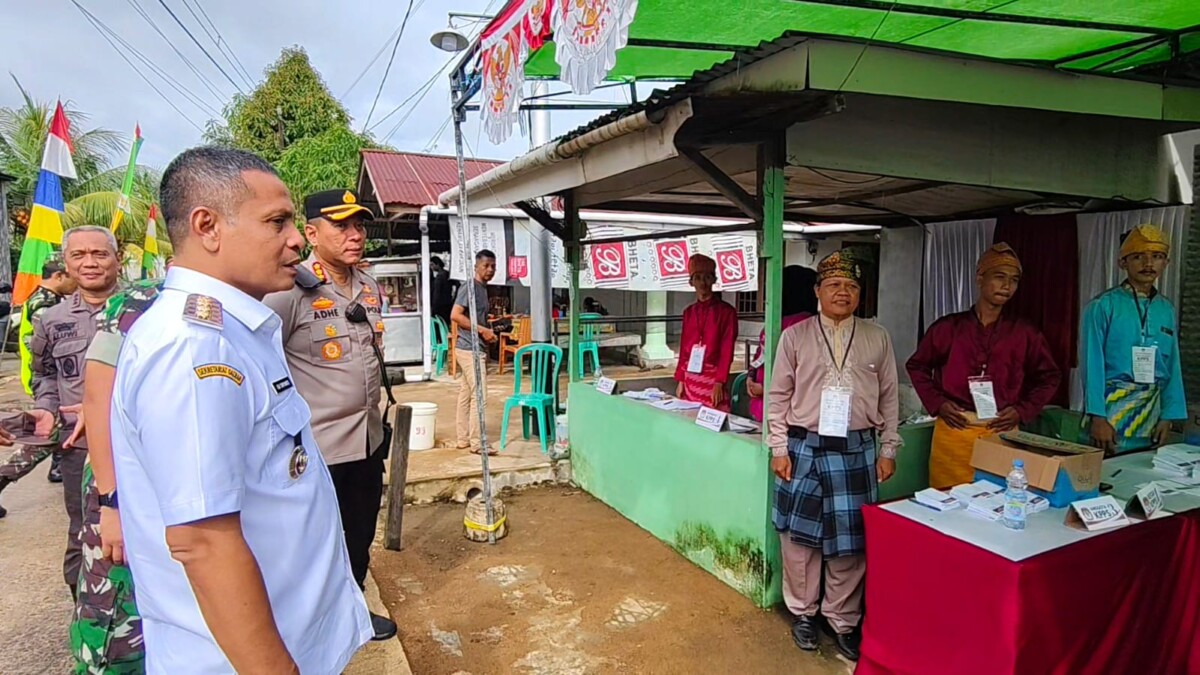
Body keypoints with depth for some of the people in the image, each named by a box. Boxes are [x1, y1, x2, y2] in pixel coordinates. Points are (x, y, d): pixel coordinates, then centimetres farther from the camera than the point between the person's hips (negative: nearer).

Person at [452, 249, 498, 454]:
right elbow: (455, 315, -22)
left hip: (475, 349, 9)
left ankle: (463, 438, 18)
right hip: (470, 349, -9)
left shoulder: (482, 289, 16)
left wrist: (488, 333, 9)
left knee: (466, 394, 12)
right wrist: (482, 330, -20)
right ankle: (477, 442, -2)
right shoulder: (470, 287, -13)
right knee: (479, 394, -8)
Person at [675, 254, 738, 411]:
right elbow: (684, 348, 12)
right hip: (690, 379, 5)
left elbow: (727, 351, -9)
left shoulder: (726, 311, -4)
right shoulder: (689, 312, 11)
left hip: (712, 378, -5)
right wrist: (680, 380, 7)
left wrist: (719, 383, -15)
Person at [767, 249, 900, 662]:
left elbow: (889, 398, 9)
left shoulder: (877, 338, 4)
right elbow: (778, 396, 0)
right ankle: (803, 612, 29)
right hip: (804, 449, -1)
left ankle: (843, 622, 27)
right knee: (800, 536, 8)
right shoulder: (795, 336, -1)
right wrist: (779, 449, -4)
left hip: (856, 452, 1)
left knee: (850, 541, 9)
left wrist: (887, 450, 6)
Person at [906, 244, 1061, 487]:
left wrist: (1023, 411, 1)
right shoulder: (948, 327, 2)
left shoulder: (1025, 333, 5)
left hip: (1002, 434, 1)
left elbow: (1049, 377, 16)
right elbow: (917, 366, 11)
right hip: (953, 433, -1)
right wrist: (936, 403, -2)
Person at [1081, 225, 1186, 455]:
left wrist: (1169, 417, 5)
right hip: (1110, 410, -5)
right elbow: (1092, 364, -10)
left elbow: (1173, 368, 10)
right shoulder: (1103, 306, -7)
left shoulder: (1167, 310, 9)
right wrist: (1098, 417, -14)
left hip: (1152, 415, 5)